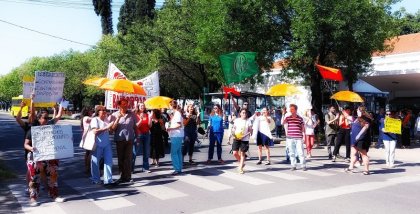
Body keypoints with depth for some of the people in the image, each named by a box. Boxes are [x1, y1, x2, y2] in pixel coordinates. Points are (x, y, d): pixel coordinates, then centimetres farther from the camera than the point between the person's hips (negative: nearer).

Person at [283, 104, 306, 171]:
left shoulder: (300, 118, 5)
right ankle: (293, 166, 16)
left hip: (298, 138, -1)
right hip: (290, 138, 2)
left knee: (300, 152, -3)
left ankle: (303, 166, 7)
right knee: (291, 153, 6)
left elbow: (303, 128, 8)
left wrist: (303, 136, 4)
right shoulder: (287, 118, 7)